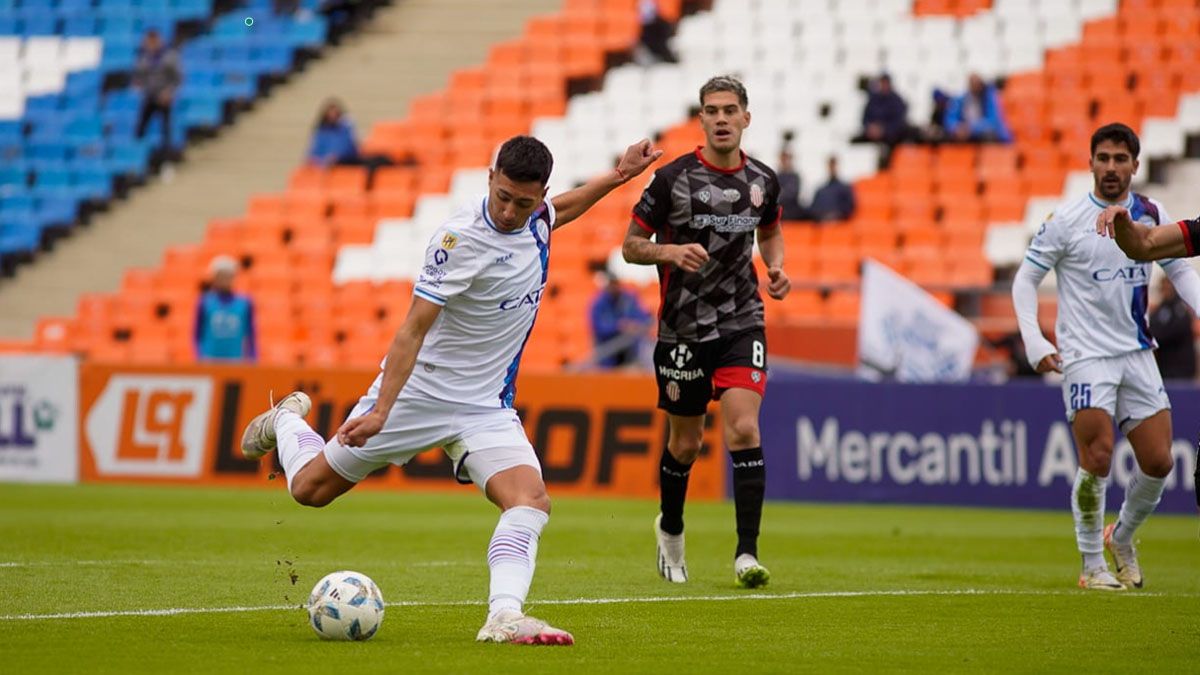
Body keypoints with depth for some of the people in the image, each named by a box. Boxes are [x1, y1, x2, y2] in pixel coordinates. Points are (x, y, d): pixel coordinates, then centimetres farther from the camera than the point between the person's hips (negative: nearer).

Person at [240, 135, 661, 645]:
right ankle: (286, 421, 41)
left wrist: (618, 176, 18)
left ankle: (504, 617, -34)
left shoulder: (536, 219, -2)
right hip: (418, 390, -5)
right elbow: (414, 327, -27)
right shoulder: (459, 239, -24)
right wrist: (381, 410, -33)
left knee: (532, 500, -22)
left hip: (486, 406, 5)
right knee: (310, 488, 8)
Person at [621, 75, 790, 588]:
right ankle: (670, 529, 38)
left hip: (741, 322, 1)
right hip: (683, 329, -1)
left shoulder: (762, 181, 1)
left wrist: (776, 267, 1)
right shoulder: (673, 178, -9)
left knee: (744, 429, -17)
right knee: (685, 443, 10)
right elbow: (631, 245, -2)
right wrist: (671, 251, -21)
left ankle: (747, 553, -16)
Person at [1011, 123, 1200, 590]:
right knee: (1097, 460, -15)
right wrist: (1034, 342, -13)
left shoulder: (1151, 215, 5)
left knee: (1159, 461, 0)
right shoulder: (1065, 221, -6)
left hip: (1138, 354, 4)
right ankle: (1092, 566, -1)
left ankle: (1121, 538, 26)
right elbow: (1025, 280, -1)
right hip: (1085, 355, -4)